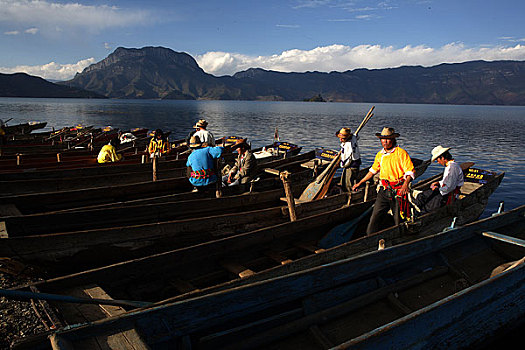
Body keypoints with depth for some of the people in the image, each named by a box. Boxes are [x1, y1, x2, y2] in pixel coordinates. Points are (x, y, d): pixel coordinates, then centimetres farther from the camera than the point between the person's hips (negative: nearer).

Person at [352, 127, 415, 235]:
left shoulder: (401, 152, -7)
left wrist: (406, 184, -29)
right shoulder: (379, 155, 11)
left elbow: (410, 171, -11)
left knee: (399, 220, 5)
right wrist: (360, 183, 27)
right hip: (384, 190, 5)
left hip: (398, 191, -4)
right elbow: (373, 170, 25)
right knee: (375, 218, 0)